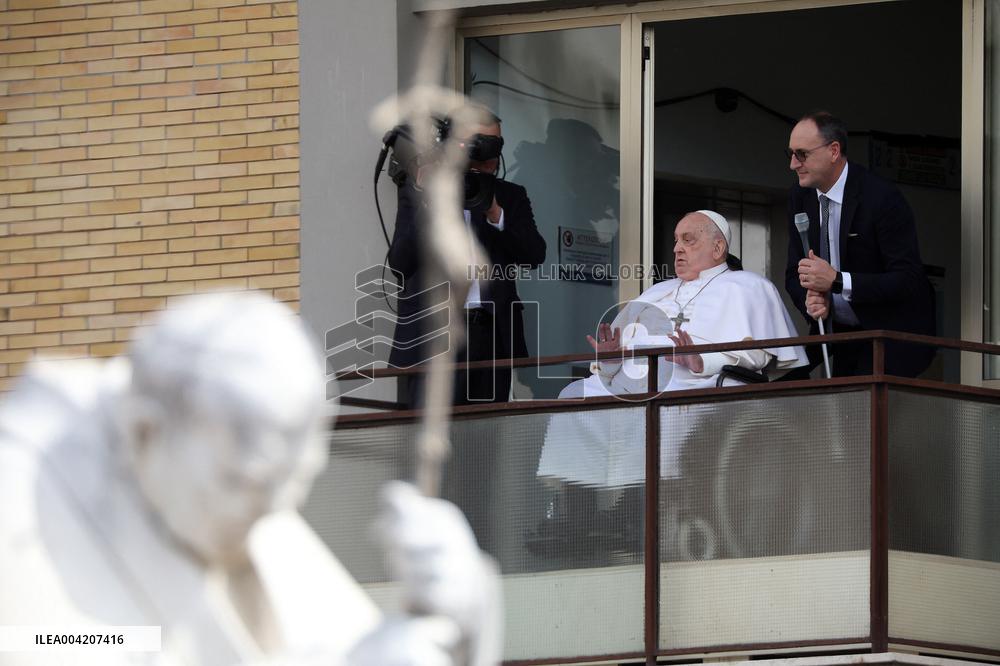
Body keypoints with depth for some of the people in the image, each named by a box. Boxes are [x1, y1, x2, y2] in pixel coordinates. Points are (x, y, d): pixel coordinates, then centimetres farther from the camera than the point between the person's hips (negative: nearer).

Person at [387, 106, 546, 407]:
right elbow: (400, 263, -5)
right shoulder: (418, 191, 7)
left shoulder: (511, 197, 15)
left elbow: (534, 255, 0)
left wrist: (495, 214, -13)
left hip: (493, 338, 3)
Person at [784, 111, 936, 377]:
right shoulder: (800, 197, 2)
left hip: (892, 334, -6)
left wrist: (837, 280, -30)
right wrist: (811, 299, -17)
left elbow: (909, 280, -22)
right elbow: (795, 274, 7)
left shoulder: (882, 197, -19)